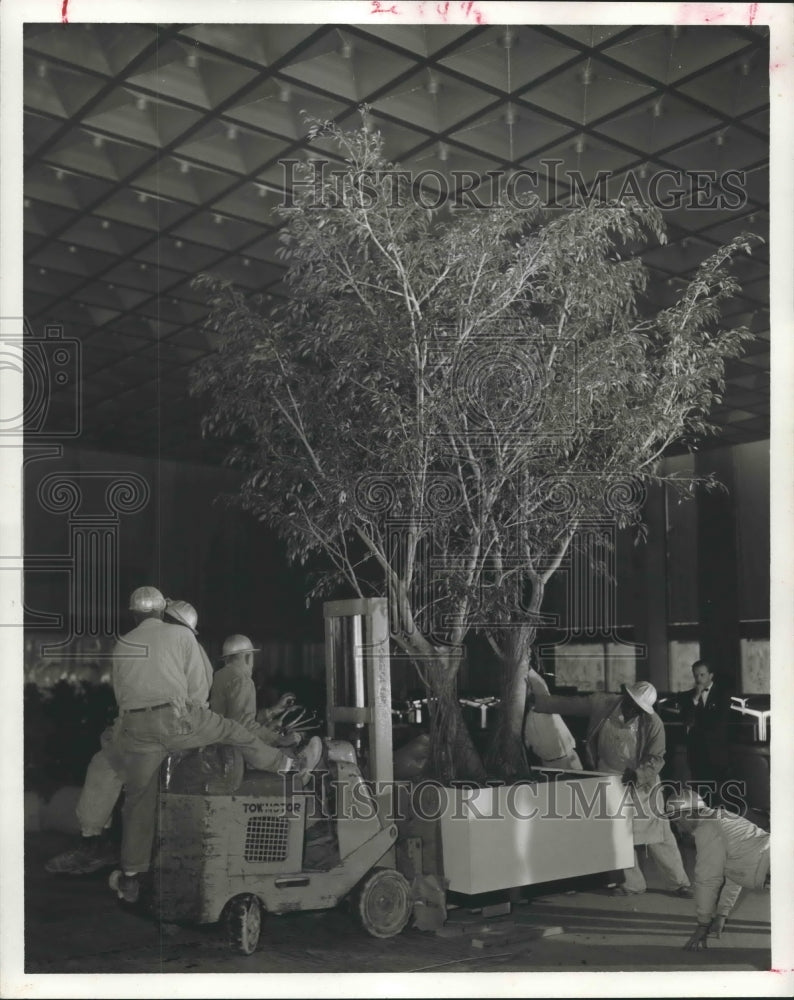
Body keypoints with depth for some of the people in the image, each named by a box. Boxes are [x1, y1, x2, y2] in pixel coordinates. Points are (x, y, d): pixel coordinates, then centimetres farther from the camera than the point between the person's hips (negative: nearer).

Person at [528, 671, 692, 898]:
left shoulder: (653, 723, -17)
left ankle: (681, 883, 11)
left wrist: (637, 774, -29)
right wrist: (537, 700, -8)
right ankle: (632, 884, 20)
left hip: (640, 783, -3)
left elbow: (655, 758, -13)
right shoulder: (603, 704, -12)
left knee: (658, 835, -3)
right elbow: (568, 704, -5)